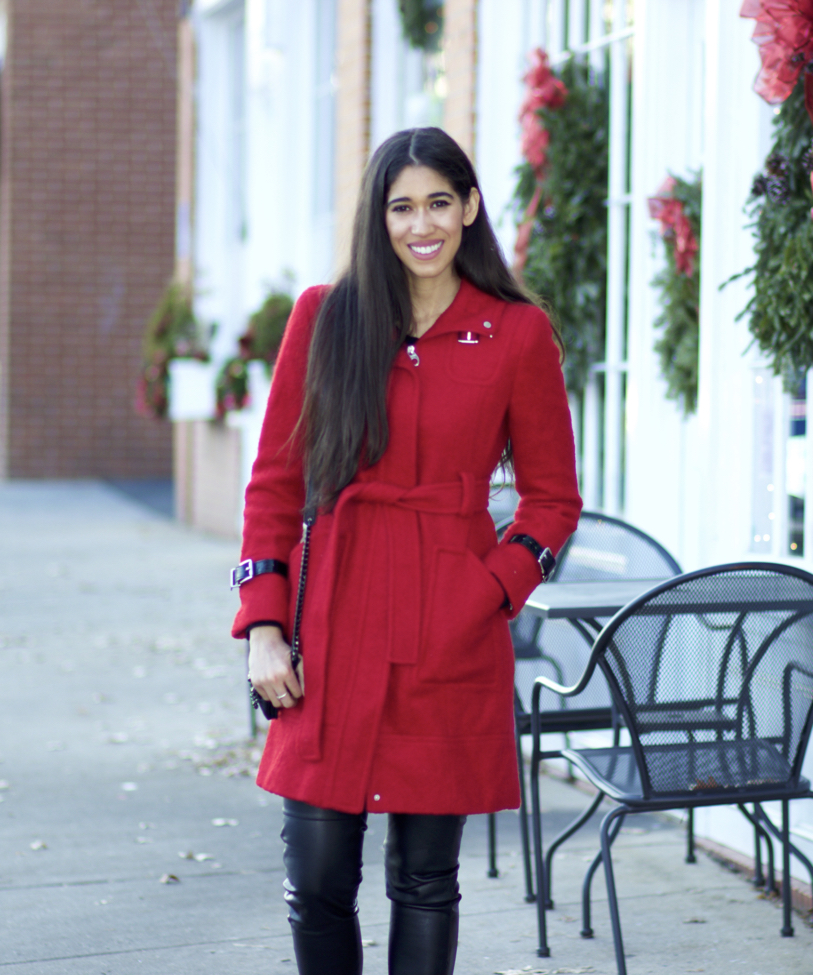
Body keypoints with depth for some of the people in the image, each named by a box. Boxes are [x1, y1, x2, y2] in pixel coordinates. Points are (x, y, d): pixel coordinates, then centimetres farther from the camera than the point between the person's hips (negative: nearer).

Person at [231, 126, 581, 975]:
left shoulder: (517, 335, 1)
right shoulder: (324, 319, 5)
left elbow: (553, 499, 8)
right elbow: (274, 482, 7)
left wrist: (490, 595, -8)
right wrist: (264, 626, -2)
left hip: (451, 646, -1)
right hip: (336, 626, 1)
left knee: (424, 878, 4)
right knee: (314, 877, 1)